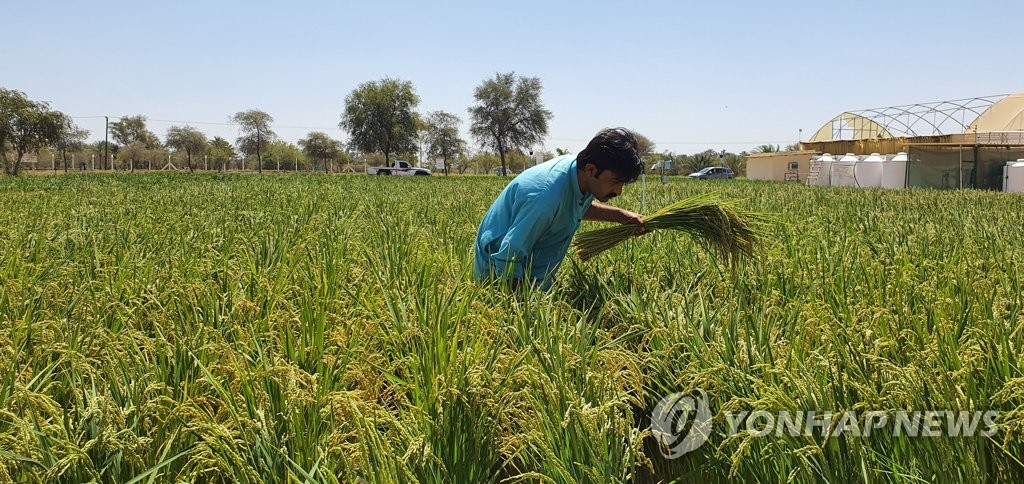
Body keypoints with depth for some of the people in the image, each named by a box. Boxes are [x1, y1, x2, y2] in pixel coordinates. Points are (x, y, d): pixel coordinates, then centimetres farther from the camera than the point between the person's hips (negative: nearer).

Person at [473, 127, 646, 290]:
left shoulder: (575, 164, -9)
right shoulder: (546, 197, -36)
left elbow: (579, 208, 15)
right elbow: (507, 262, -30)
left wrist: (620, 215, 2)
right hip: (501, 274, -8)